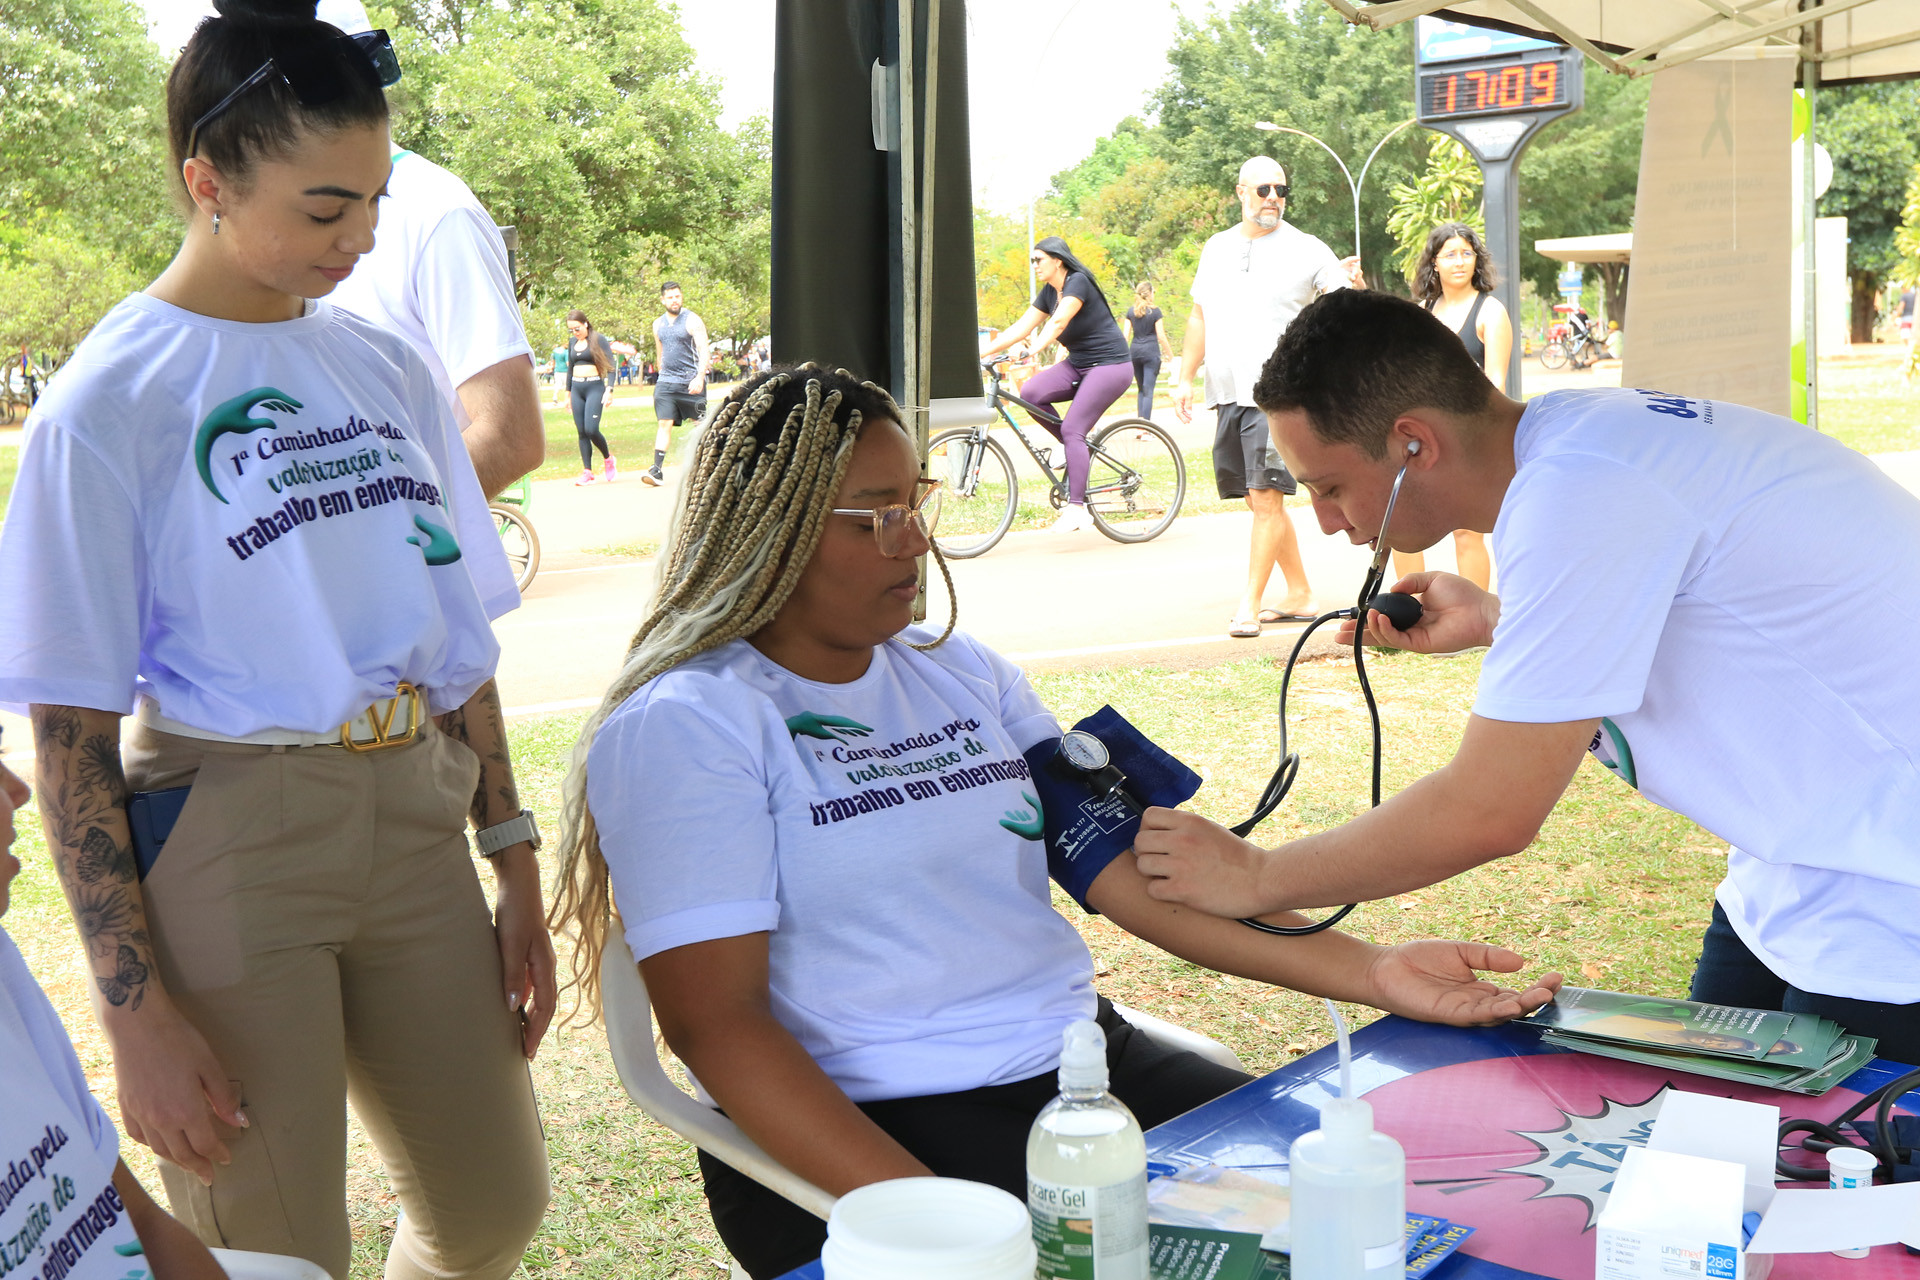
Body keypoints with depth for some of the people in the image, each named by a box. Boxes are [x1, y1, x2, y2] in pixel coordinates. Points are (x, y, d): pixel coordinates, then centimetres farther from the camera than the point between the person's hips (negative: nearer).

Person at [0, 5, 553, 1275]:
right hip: (230, 846, -5)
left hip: (414, 825, 6)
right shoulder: (107, 406, -9)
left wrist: (517, 873, 11)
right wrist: (137, 1012, -13)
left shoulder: (387, 365, 7)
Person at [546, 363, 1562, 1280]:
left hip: (1079, 1059, 6)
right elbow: (715, 1021, -14)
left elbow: (1127, 864, 8)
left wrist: (1370, 971, -4)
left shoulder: (963, 673, 15)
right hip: (868, 1126, -6)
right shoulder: (682, 726, -6)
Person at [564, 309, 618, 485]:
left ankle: (609, 458, 9)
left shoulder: (599, 339, -3)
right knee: (582, 432, 1)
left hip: (595, 386, -6)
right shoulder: (572, 343, 15)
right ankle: (587, 472, 2)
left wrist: (609, 390, -16)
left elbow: (610, 365, -6)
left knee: (591, 429, -17)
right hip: (577, 388, 6)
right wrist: (568, 393, 23)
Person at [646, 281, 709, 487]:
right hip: (666, 382, 4)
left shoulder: (692, 321, -5)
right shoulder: (658, 324, 13)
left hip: (691, 382, -4)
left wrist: (700, 377, -24)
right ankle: (657, 470, -14)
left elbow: (704, 351, -12)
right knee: (664, 424, -7)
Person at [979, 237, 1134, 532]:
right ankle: (1081, 450, 2)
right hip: (1077, 365, 8)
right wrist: (980, 351, -3)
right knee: (1030, 393, -15)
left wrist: (1034, 350, -43)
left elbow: (1058, 322, -30)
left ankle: (1077, 508, -18)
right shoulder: (1049, 292, 10)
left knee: (1072, 429, -20)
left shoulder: (1078, 282, -15)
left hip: (1110, 365, -8)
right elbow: (1021, 327, 6)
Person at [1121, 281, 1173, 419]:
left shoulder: (1131, 311, 6)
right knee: (1148, 390, -6)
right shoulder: (1155, 311, -5)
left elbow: (1126, 335, 5)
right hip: (1151, 351, -4)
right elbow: (1160, 336, -5)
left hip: (1135, 350, 4)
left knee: (1141, 388, 17)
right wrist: (1169, 352, 6)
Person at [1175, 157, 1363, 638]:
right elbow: (1199, 316, 20)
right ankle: (1299, 594, 21)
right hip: (1227, 394, 6)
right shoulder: (1216, 248, 14)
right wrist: (1186, 378, 15)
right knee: (1259, 500, 10)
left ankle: (1249, 604, -7)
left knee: (1266, 498, -10)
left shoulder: (1306, 250, -1)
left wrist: (1355, 284, -29)